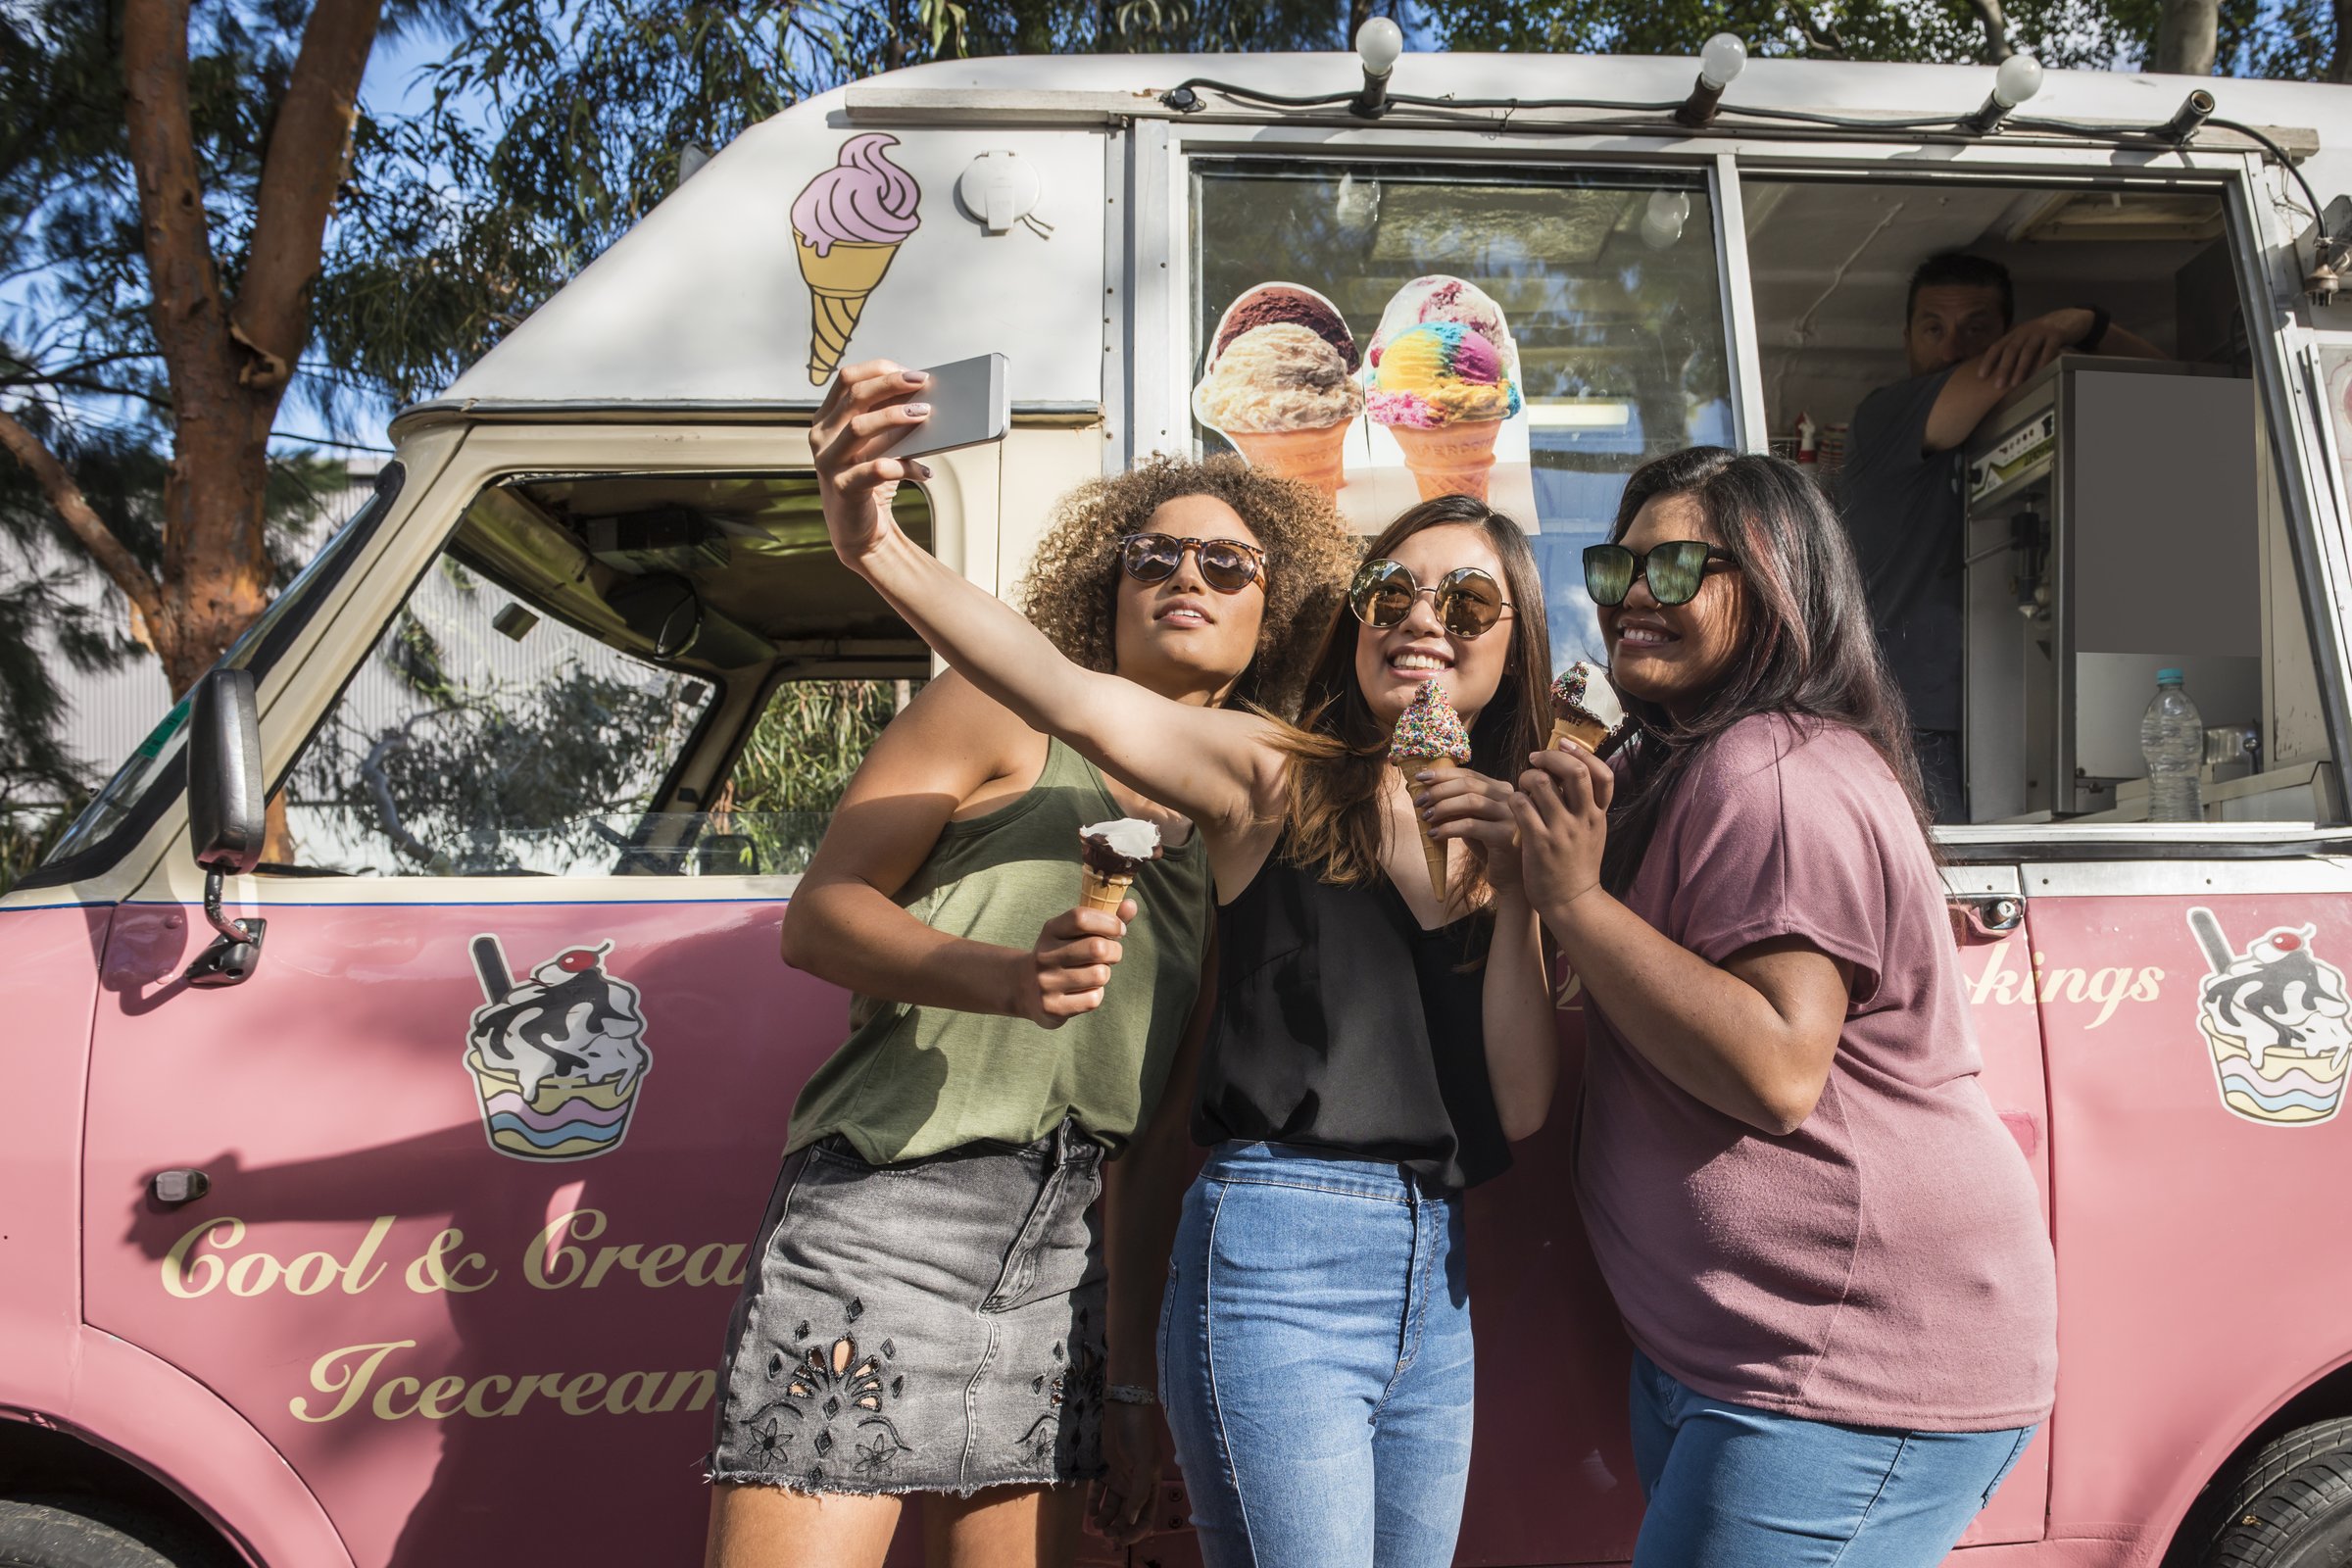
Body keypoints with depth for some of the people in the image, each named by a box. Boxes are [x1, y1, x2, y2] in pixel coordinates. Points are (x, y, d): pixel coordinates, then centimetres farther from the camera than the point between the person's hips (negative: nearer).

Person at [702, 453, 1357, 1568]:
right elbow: (817, 917, -4)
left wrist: (1137, 1382, 13)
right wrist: (1007, 976, -23)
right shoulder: (1011, 708, 4)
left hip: (1066, 1255, 5)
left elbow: (1167, 1123, 16)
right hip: (885, 1210, -4)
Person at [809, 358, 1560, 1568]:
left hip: (1431, 1275, 6)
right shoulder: (1279, 778, -3)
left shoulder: (1499, 837, 11)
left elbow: (1518, 1107, 3)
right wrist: (878, 552, -37)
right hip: (1276, 1253, -6)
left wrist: (1511, 878, -6)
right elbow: (1078, 703, -22)